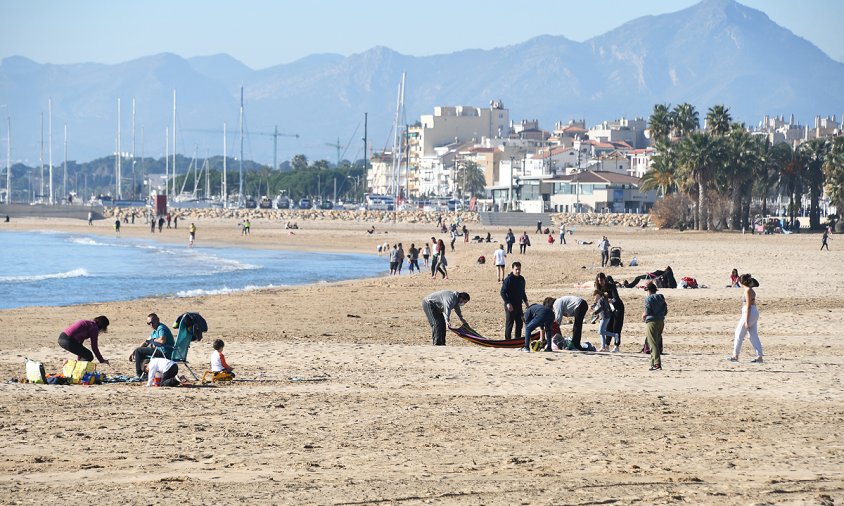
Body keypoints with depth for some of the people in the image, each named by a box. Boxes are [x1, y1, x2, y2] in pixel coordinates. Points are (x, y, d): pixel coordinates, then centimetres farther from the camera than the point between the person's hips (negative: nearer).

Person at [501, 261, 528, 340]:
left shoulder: (521, 279, 10)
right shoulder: (508, 279, -13)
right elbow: (502, 292, -16)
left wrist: (526, 301, 16)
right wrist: (508, 303, -21)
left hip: (518, 304, 7)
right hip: (510, 306, -7)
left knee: (519, 323, 11)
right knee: (509, 324, -2)